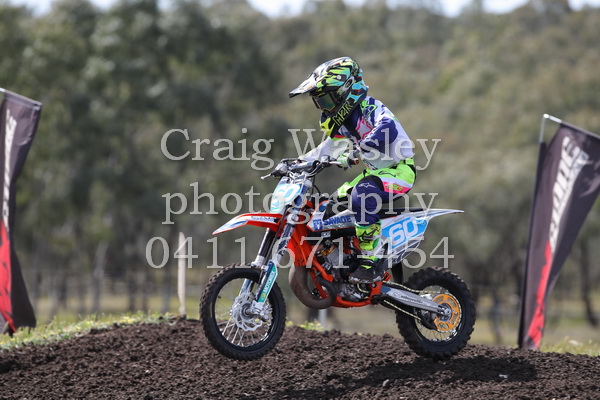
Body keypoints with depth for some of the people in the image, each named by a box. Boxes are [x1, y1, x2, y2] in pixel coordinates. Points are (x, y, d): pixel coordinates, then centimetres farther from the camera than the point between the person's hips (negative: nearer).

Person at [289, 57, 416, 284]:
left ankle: (370, 263, -32)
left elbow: (387, 130, -38)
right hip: (375, 172, 10)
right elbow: (329, 149, 25)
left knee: (360, 196, -35)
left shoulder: (370, 108, -17)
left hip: (400, 169, -10)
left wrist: (356, 152, -48)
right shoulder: (338, 122, 10)